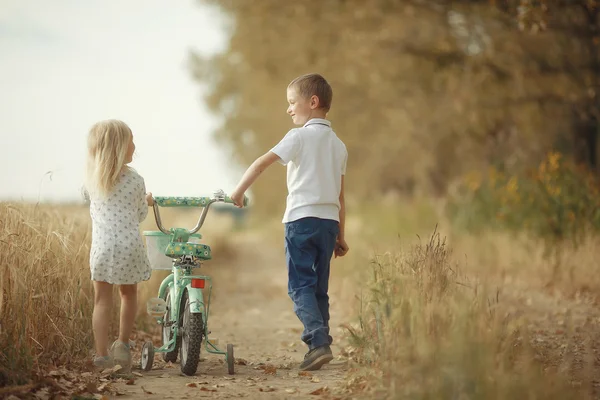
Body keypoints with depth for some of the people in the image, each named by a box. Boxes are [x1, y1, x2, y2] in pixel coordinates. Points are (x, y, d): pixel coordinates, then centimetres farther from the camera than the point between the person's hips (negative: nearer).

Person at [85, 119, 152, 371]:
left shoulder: (92, 180, 6)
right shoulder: (135, 181, -3)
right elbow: (140, 216, 8)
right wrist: (146, 201, 30)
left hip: (102, 245, 1)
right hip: (129, 245, -1)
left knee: (102, 300, 4)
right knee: (129, 293, 19)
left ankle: (101, 353, -1)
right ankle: (123, 343, 16)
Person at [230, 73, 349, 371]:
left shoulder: (300, 136, -4)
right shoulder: (338, 145, 15)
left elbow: (262, 163, -11)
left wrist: (238, 192, -1)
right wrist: (340, 236, 20)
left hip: (301, 218, -6)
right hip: (329, 220, 6)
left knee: (300, 285, -5)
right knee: (319, 287, 12)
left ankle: (319, 341, -20)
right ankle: (319, 345, 11)